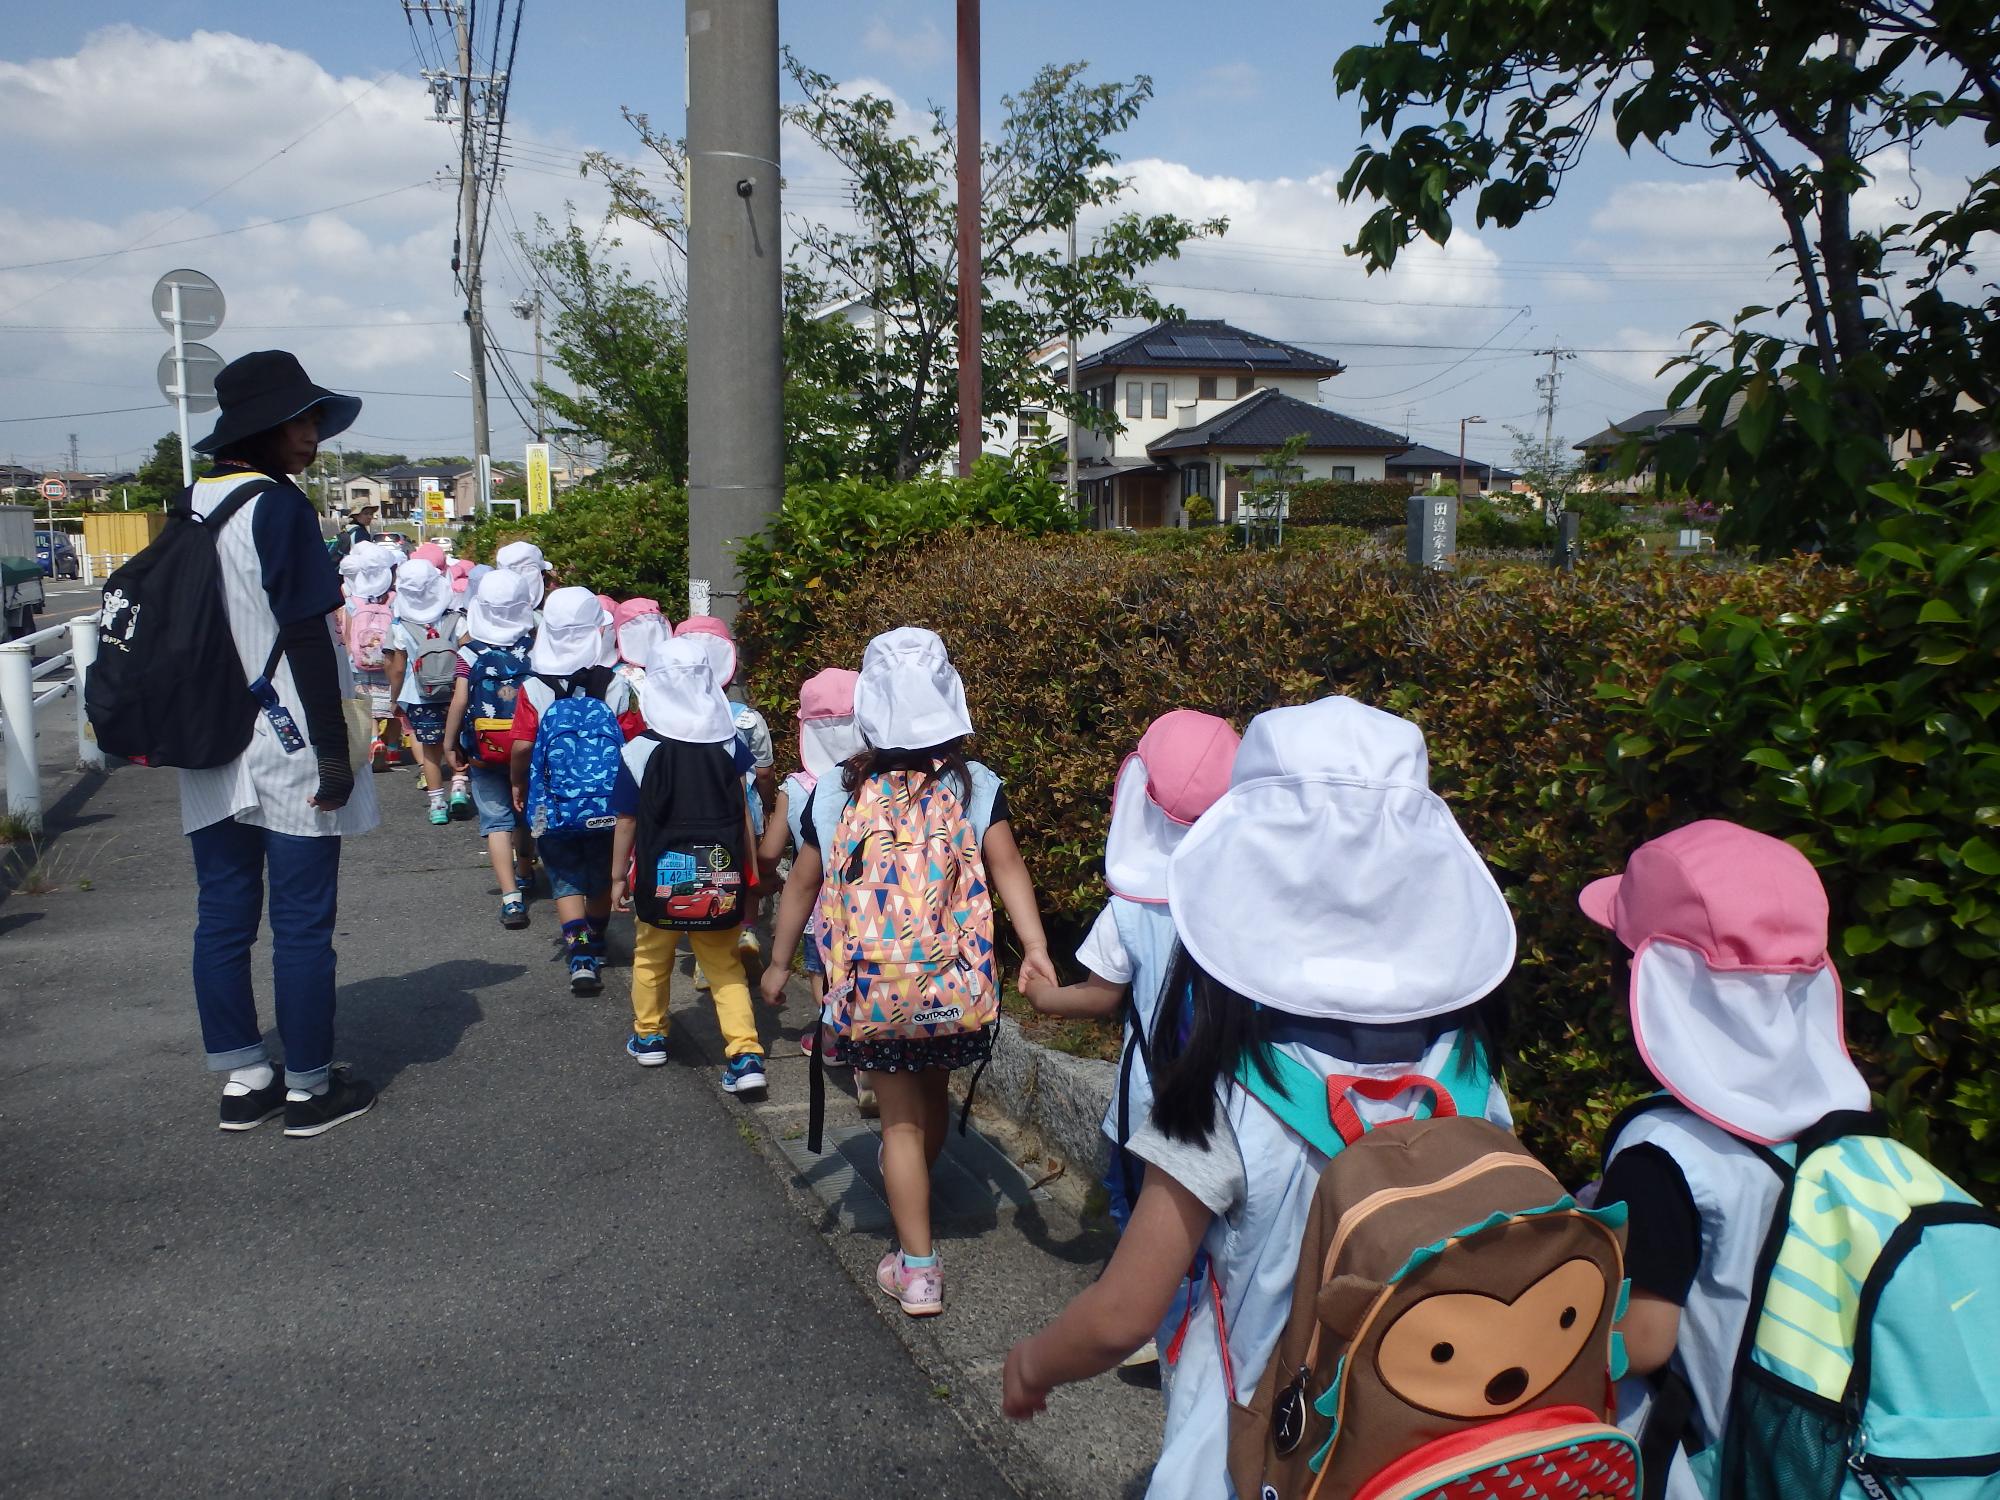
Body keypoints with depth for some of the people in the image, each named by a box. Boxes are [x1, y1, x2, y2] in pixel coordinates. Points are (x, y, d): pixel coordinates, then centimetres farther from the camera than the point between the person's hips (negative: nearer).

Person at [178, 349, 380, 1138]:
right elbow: (304, 638, -16)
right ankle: (309, 1087, 11)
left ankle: (241, 1079, 22)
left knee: (222, 916, 11)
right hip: (286, 753, -7)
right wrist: (334, 751, -14)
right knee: (302, 922, 1)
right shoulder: (278, 506, -13)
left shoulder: (192, 504, 9)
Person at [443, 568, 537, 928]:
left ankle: (511, 898, -9)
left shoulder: (471, 651, -9)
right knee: (525, 810, 23)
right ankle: (522, 876, 43)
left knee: (497, 819, 2)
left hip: (483, 748, -2)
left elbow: (459, 700, -11)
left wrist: (450, 744, 1)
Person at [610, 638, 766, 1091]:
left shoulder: (639, 751, -11)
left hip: (662, 879, -1)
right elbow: (744, 815, 0)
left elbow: (627, 822, -4)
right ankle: (746, 1055, -1)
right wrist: (749, 872, 11)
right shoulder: (729, 744, -5)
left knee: (651, 958, 21)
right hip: (721, 879, 2)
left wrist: (618, 876, 8)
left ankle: (649, 1036, 38)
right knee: (725, 966, 11)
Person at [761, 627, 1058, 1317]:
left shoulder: (836, 793, -3)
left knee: (900, 1117, 8)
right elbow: (1007, 867, -18)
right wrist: (1035, 947, -22)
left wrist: (779, 962, 15)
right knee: (933, 1093, 25)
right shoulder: (977, 786, -5)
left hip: (872, 981, -1)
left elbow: (803, 882, 4)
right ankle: (914, 1191, 52)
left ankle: (917, 1267, 6)